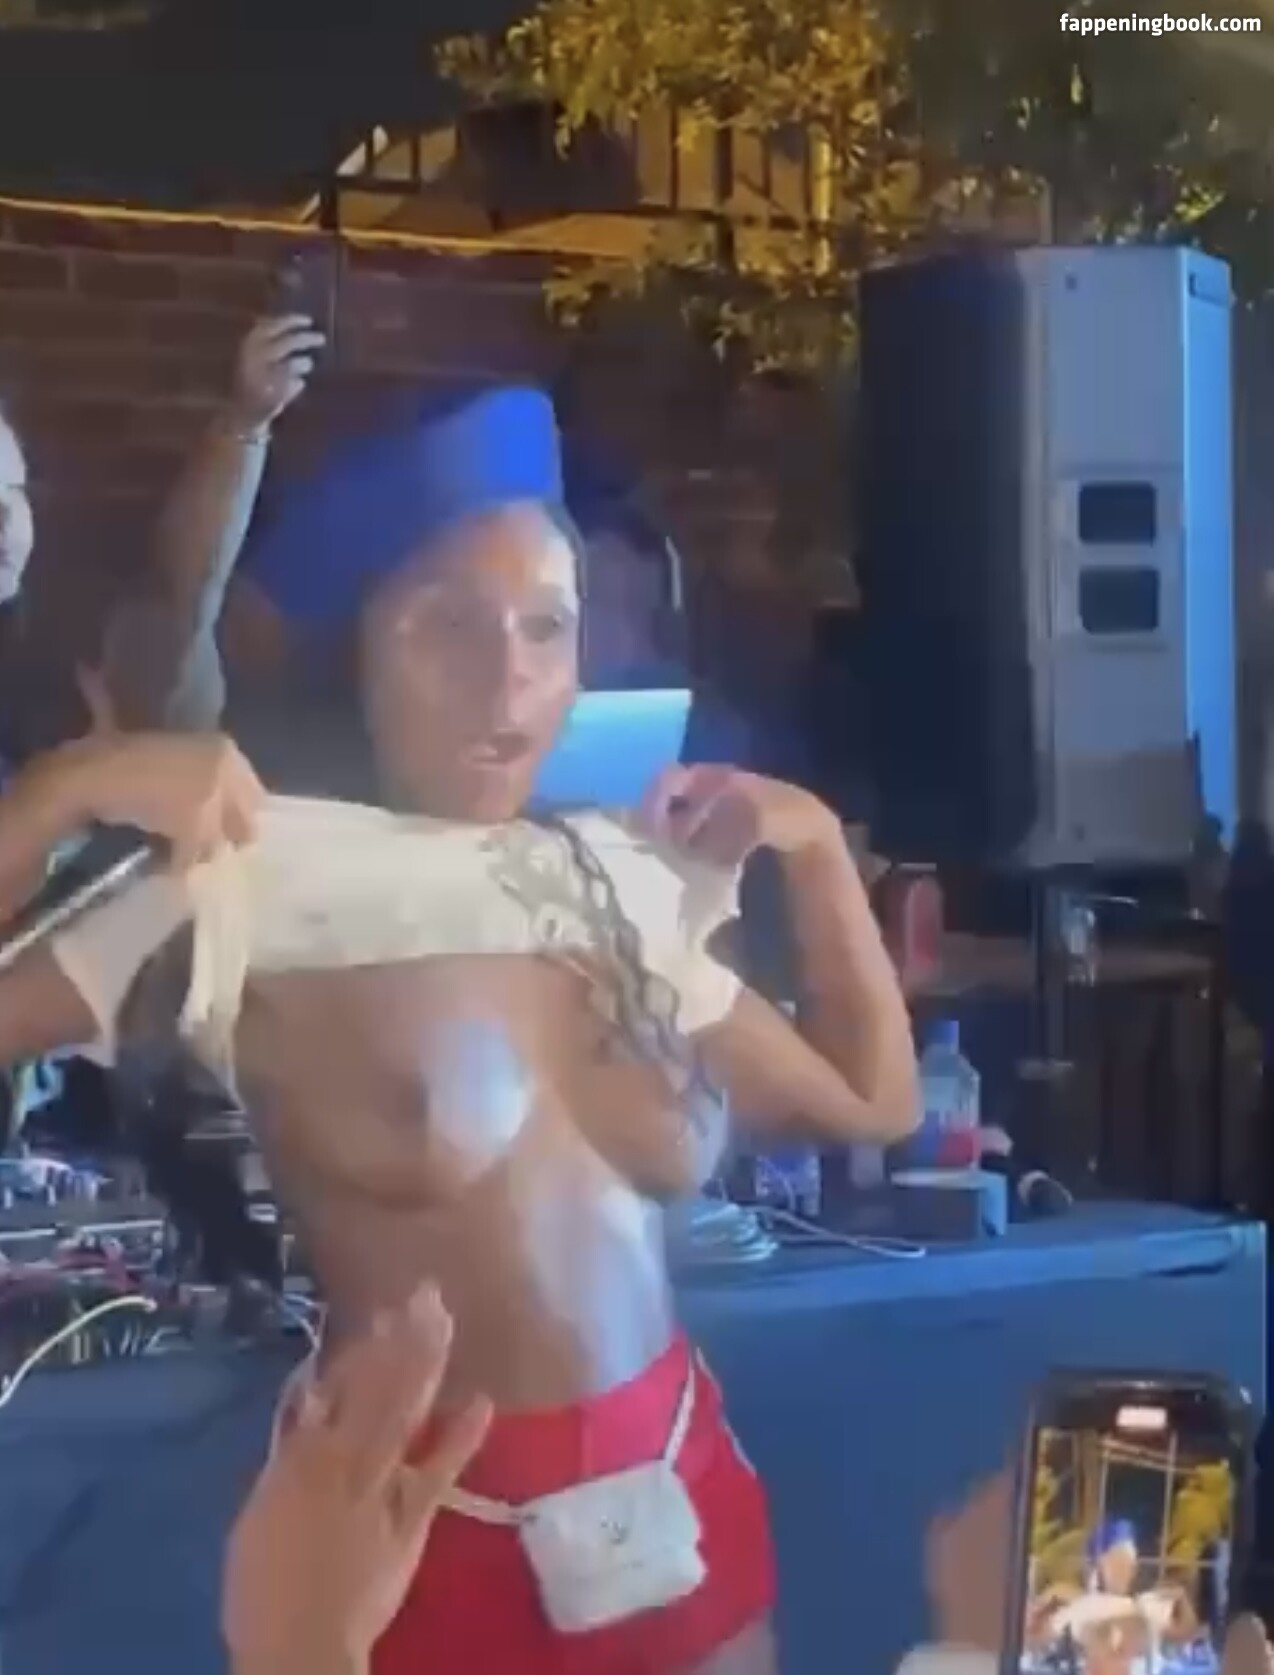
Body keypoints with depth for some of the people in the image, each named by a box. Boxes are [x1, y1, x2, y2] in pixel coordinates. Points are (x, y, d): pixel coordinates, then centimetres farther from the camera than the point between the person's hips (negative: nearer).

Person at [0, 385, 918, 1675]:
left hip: (675, 1497, 5)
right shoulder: (254, 888, -11)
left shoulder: (623, 889, 4)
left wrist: (817, 847, 6)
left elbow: (871, 1100, 13)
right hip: (425, 1531, -5)